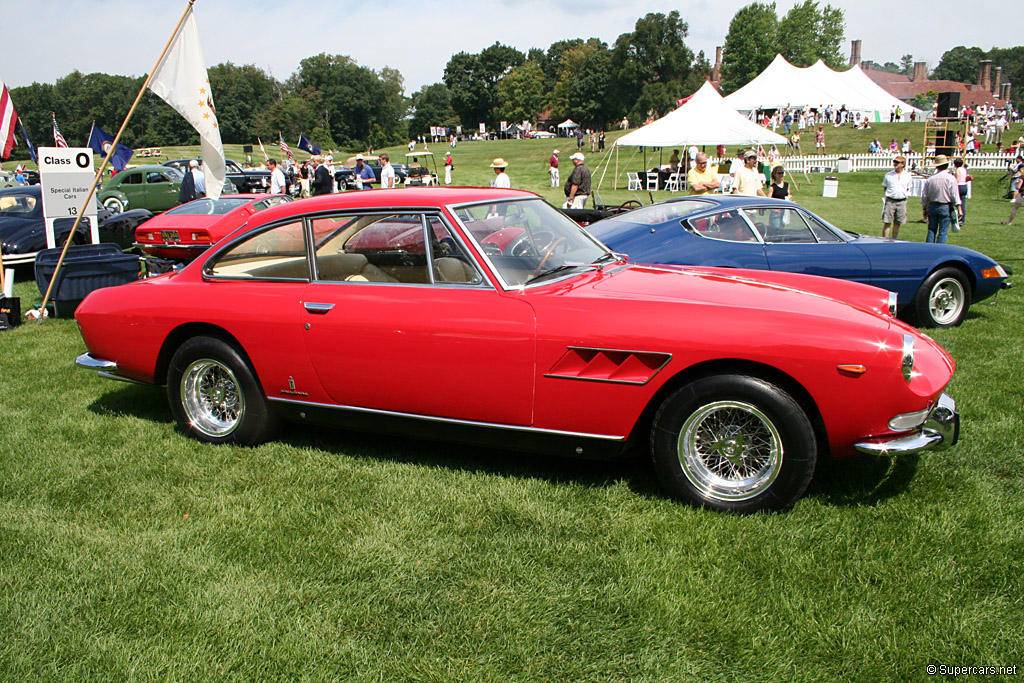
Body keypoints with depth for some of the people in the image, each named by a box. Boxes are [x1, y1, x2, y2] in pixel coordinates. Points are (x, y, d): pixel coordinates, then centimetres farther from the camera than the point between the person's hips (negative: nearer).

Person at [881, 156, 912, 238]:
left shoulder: (907, 175, 6)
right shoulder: (888, 175, 3)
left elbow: (908, 188, 17)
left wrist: (904, 195, 6)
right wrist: (886, 196, 4)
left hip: (902, 201, 2)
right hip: (890, 201, -1)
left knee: (897, 224, 7)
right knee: (887, 223, -6)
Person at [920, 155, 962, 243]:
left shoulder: (930, 179, 2)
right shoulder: (950, 178, -7)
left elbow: (924, 196, 6)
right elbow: (955, 195, -9)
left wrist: (924, 209, 17)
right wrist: (959, 209, -6)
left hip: (932, 206, 3)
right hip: (945, 207, -3)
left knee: (931, 230, 8)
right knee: (943, 232, 0)